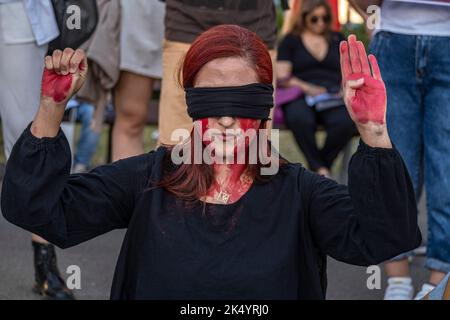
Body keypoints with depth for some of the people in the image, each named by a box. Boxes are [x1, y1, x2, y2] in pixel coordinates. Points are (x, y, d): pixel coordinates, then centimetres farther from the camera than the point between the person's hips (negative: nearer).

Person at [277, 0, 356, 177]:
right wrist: (308, 88, -12)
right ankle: (320, 168, -26)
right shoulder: (291, 40, 17)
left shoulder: (337, 39, 25)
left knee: (346, 121, -35)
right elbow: (282, 77, 5)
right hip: (300, 97, -2)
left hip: (333, 98, 2)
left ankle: (320, 165, -14)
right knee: (299, 119, -40)